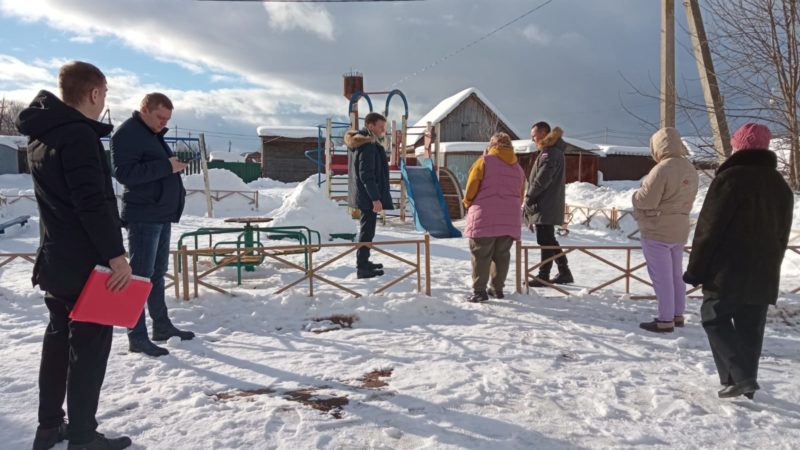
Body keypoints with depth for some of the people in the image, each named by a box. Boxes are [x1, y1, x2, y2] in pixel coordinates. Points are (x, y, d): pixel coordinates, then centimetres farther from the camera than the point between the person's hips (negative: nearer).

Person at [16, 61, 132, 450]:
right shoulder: (78, 134, -18)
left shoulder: (40, 135, 12)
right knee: (90, 343, 0)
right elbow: (93, 204, -24)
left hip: (55, 258, 9)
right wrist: (116, 254, -20)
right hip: (86, 261, -9)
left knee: (59, 338, 16)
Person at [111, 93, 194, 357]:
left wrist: (175, 165, 6)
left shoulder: (154, 134, 18)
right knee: (141, 275, -6)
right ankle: (137, 337, 0)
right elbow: (124, 173, -23)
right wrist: (166, 166, -25)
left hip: (162, 215, 10)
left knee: (157, 273, 15)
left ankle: (162, 326, 25)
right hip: (143, 216, -10)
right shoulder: (127, 134, -11)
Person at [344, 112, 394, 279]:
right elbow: (366, 174, -23)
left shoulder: (365, 143, 15)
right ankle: (362, 268, 0)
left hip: (364, 195, 11)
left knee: (366, 229, 19)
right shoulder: (368, 146, -18)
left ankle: (363, 262, 29)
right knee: (367, 231, -5)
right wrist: (375, 198, -23)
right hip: (368, 196, -11)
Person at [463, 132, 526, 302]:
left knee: (481, 255, -1)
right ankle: (497, 288, 21)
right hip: (510, 220, 5)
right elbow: (520, 196, 15)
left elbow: (471, 187, -4)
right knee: (502, 255, 14)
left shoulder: (484, 161, -3)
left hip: (484, 218, -5)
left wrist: (468, 203, 13)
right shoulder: (518, 168, 15)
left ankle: (479, 290, -2)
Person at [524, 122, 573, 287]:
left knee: (545, 241, -4)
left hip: (545, 206, -10)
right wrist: (531, 198, 12)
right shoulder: (554, 151, 18)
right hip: (550, 206, 10)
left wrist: (529, 197, -9)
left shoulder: (549, 153, -15)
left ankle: (543, 276, 2)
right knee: (548, 240, 17)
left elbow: (542, 180, -21)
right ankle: (564, 272, 23)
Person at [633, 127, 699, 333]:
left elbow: (647, 200, -22)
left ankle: (665, 320, 5)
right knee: (676, 274, 18)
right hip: (680, 228, 9)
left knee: (661, 277, -1)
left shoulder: (663, 169, -22)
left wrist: (635, 195, -3)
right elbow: (688, 201, 13)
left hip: (657, 231, -9)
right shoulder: (690, 169, 8)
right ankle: (677, 315, 28)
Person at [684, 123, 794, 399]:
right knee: (750, 329, 12)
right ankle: (746, 381, 17)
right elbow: (782, 236, 19)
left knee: (714, 318, 5)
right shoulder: (781, 185, 14)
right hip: (764, 275, 7)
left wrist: (696, 270, -8)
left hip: (728, 271, -7)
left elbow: (709, 228, -13)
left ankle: (739, 378, -5)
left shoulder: (730, 178, -12)